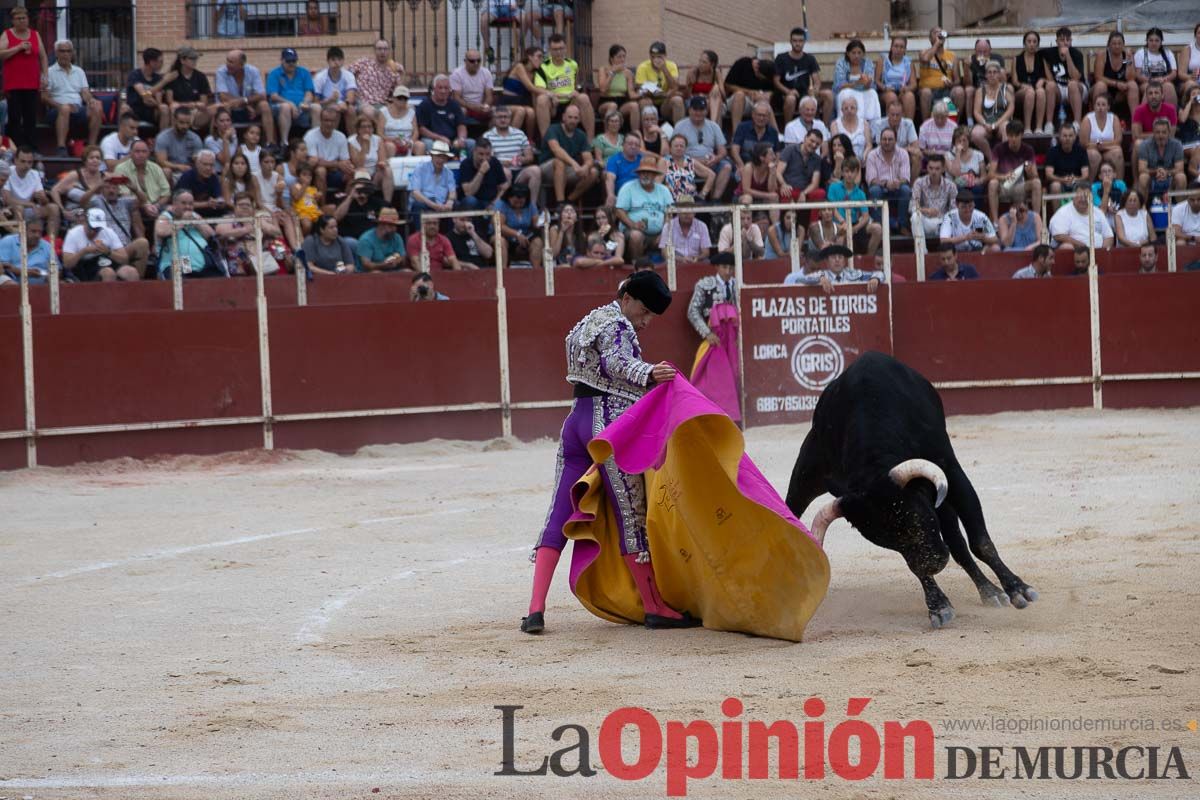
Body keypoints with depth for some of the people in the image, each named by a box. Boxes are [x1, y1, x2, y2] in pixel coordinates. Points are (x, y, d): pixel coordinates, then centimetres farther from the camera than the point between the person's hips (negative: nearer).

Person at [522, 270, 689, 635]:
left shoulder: (589, 322, 22)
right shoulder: (616, 324, -8)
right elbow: (615, 362, -27)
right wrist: (649, 374, -46)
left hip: (576, 420, 9)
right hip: (610, 423, -9)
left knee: (559, 515, 3)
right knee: (631, 513, -3)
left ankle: (536, 609, -5)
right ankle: (655, 608, 1)